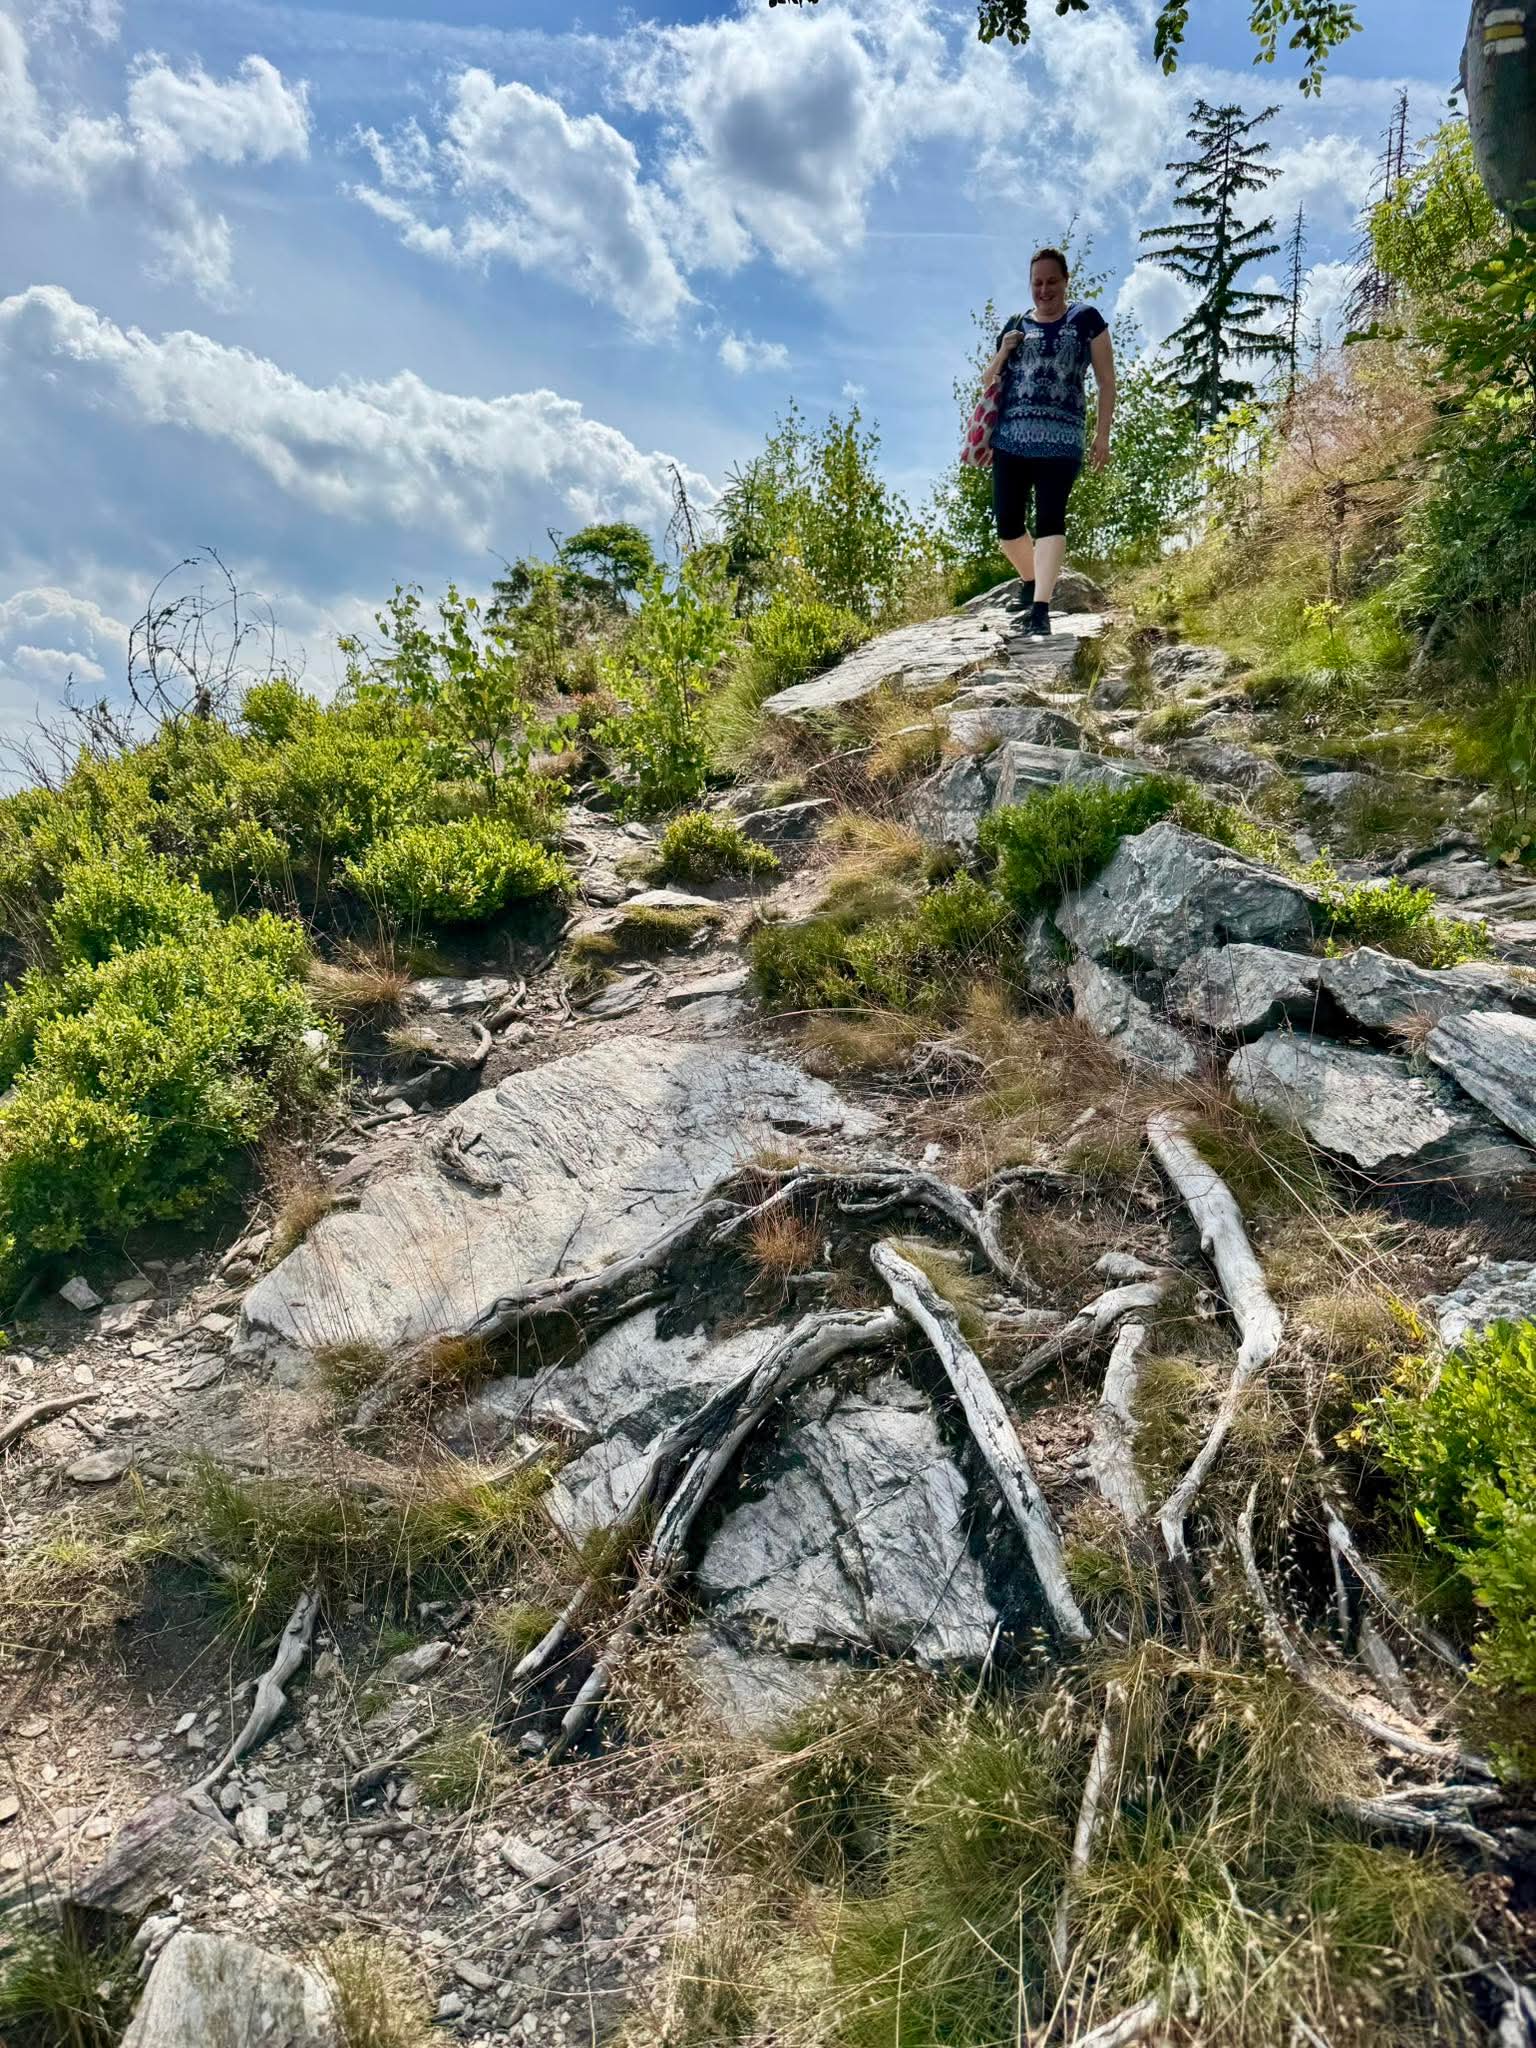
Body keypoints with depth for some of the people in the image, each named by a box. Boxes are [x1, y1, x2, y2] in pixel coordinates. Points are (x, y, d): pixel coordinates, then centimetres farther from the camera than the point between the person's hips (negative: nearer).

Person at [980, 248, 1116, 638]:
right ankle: (1031, 582, 28)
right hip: (1010, 438, 4)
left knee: (1050, 519, -18)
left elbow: (1106, 380, 9)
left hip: (1059, 438, -4)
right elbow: (986, 382, 24)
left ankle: (1041, 609, -25)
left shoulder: (1086, 320, 10)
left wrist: (1103, 434, 0)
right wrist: (1002, 354, 4)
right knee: (1007, 527, 0)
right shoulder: (1015, 328, 19)